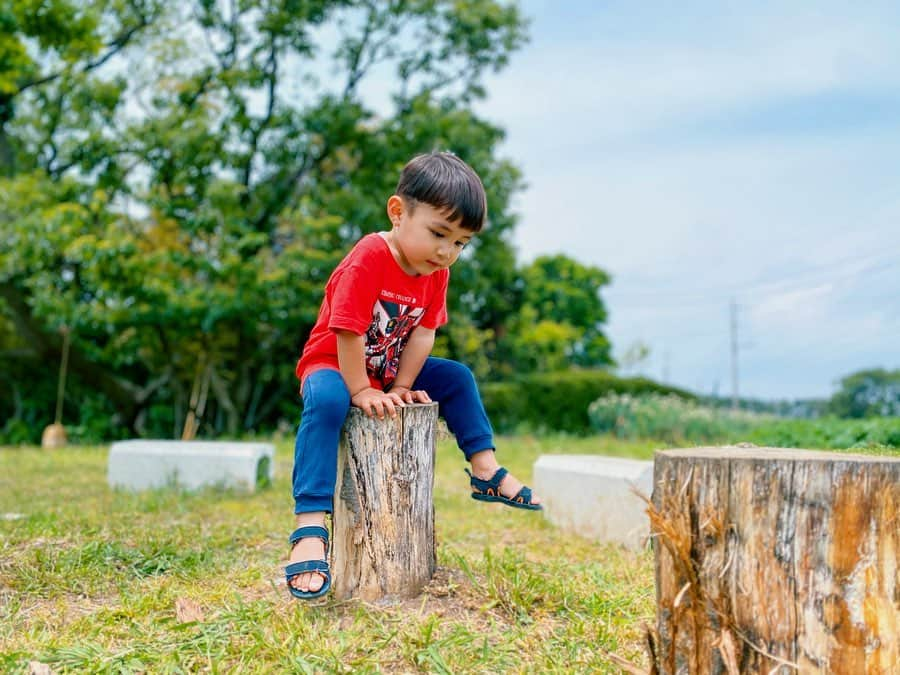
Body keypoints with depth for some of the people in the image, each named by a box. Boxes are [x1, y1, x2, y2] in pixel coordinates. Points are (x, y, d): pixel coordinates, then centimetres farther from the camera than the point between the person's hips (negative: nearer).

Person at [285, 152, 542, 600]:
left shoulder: (436, 271, -5)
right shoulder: (369, 258, -29)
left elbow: (423, 332, -5)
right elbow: (348, 332, -29)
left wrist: (400, 389, -12)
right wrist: (363, 393, -26)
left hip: (388, 372, 8)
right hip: (331, 365, -8)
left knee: (458, 377, 4)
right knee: (326, 402, -38)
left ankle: (486, 471, 12)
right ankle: (310, 527, -44)